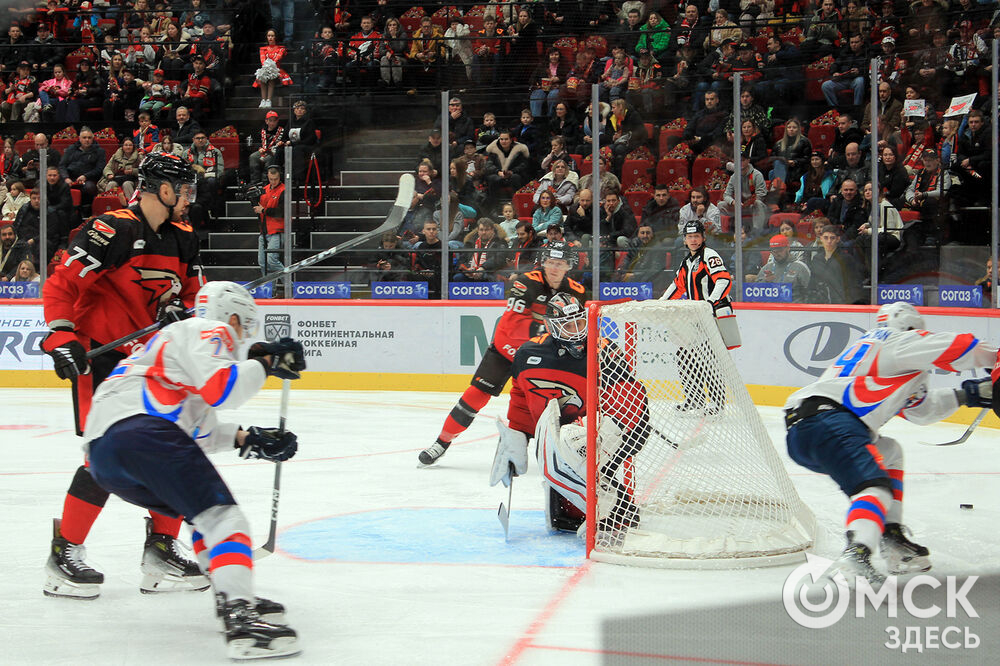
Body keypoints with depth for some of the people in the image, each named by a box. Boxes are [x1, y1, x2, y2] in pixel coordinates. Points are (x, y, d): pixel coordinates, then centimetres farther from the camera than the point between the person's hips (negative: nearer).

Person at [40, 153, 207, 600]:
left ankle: (161, 551, 15)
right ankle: (64, 554, -3)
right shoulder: (113, 231, -16)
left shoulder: (182, 239, 8)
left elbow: (188, 287, 19)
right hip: (99, 357, -8)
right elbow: (61, 285, -17)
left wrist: (176, 307, -3)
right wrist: (62, 339, -24)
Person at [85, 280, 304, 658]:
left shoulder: (177, 337, 38)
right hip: (138, 428, -10)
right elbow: (221, 389, -13)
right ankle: (240, 617, -32)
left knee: (205, 510, 25)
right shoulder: (207, 331, 8)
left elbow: (198, 430, 36)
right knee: (220, 514, -16)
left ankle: (234, 598, 24)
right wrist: (264, 362, 1)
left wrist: (248, 440, 28)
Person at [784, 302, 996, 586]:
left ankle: (893, 540, 17)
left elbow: (919, 410, 39)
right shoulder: (901, 341, 11)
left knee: (889, 452, 28)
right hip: (829, 422, -9)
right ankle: (856, 555, -51)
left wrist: (965, 395, 39)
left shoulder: (868, 347, 36)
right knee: (875, 486, -23)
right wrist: (993, 357, 18)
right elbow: (958, 348, 1)